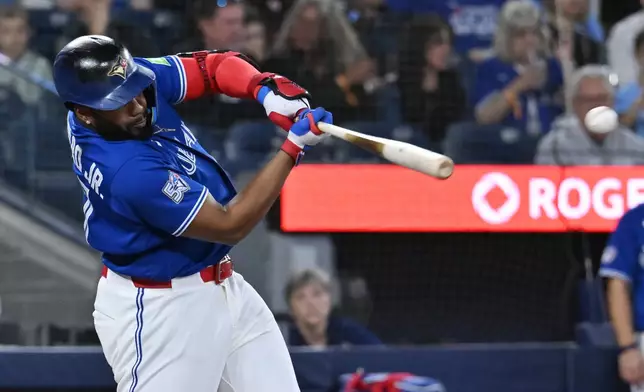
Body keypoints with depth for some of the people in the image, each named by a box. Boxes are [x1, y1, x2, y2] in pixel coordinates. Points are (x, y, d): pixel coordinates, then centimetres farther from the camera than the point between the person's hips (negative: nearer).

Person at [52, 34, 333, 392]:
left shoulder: (138, 79, -9)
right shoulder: (127, 171, -32)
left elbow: (216, 67, 4)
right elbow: (231, 226, -23)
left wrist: (266, 90, -18)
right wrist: (294, 146, -21)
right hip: (158, 311, -9)